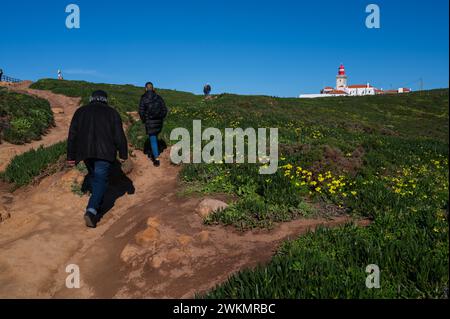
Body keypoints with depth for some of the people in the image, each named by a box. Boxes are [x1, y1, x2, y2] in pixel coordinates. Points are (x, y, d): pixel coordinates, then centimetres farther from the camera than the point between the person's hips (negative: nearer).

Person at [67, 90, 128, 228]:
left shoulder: (80, 111, 13)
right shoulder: (112, 113, 6)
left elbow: (72, 135, 10)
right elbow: (119, 135, 0)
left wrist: (71, 156, 13)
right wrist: (123, 154, 7)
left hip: (85, 151, 3)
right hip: (105, 152, -3)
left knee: (92, 175, 23)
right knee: (101, 180, -3)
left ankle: (97, 203, 34)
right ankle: (91, 210, -20)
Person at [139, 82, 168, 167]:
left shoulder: (143, 99, -7)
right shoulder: (159, 98, 2)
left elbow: (141, 111, -11)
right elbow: (165, 110, 1)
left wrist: (143, 120, 4)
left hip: (150, 122, -4)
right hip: (159, 121, 4)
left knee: (153, 140, 0)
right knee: (154, 137, 25)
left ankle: (157, 159, -5)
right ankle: (154, 154, 34)